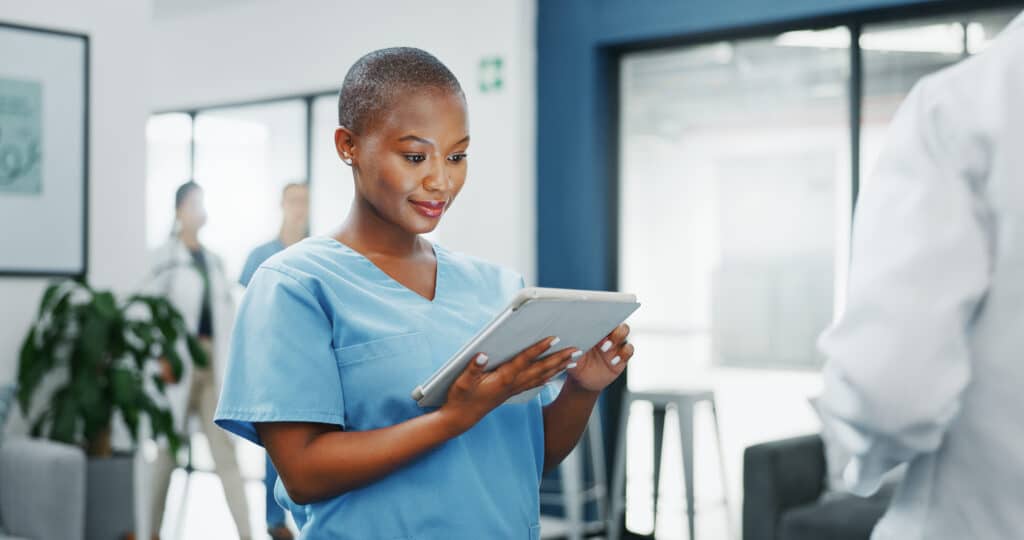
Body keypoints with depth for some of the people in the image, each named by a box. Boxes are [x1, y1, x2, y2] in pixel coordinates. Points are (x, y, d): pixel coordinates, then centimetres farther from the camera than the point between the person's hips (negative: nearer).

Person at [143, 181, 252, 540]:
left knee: (225, 448, 2)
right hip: (180, 362, -5)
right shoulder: (165, 256, -3)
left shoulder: (213, 259, 15)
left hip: (213, 363, 5)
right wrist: (162, 357, -18)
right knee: (168, 447, 4)